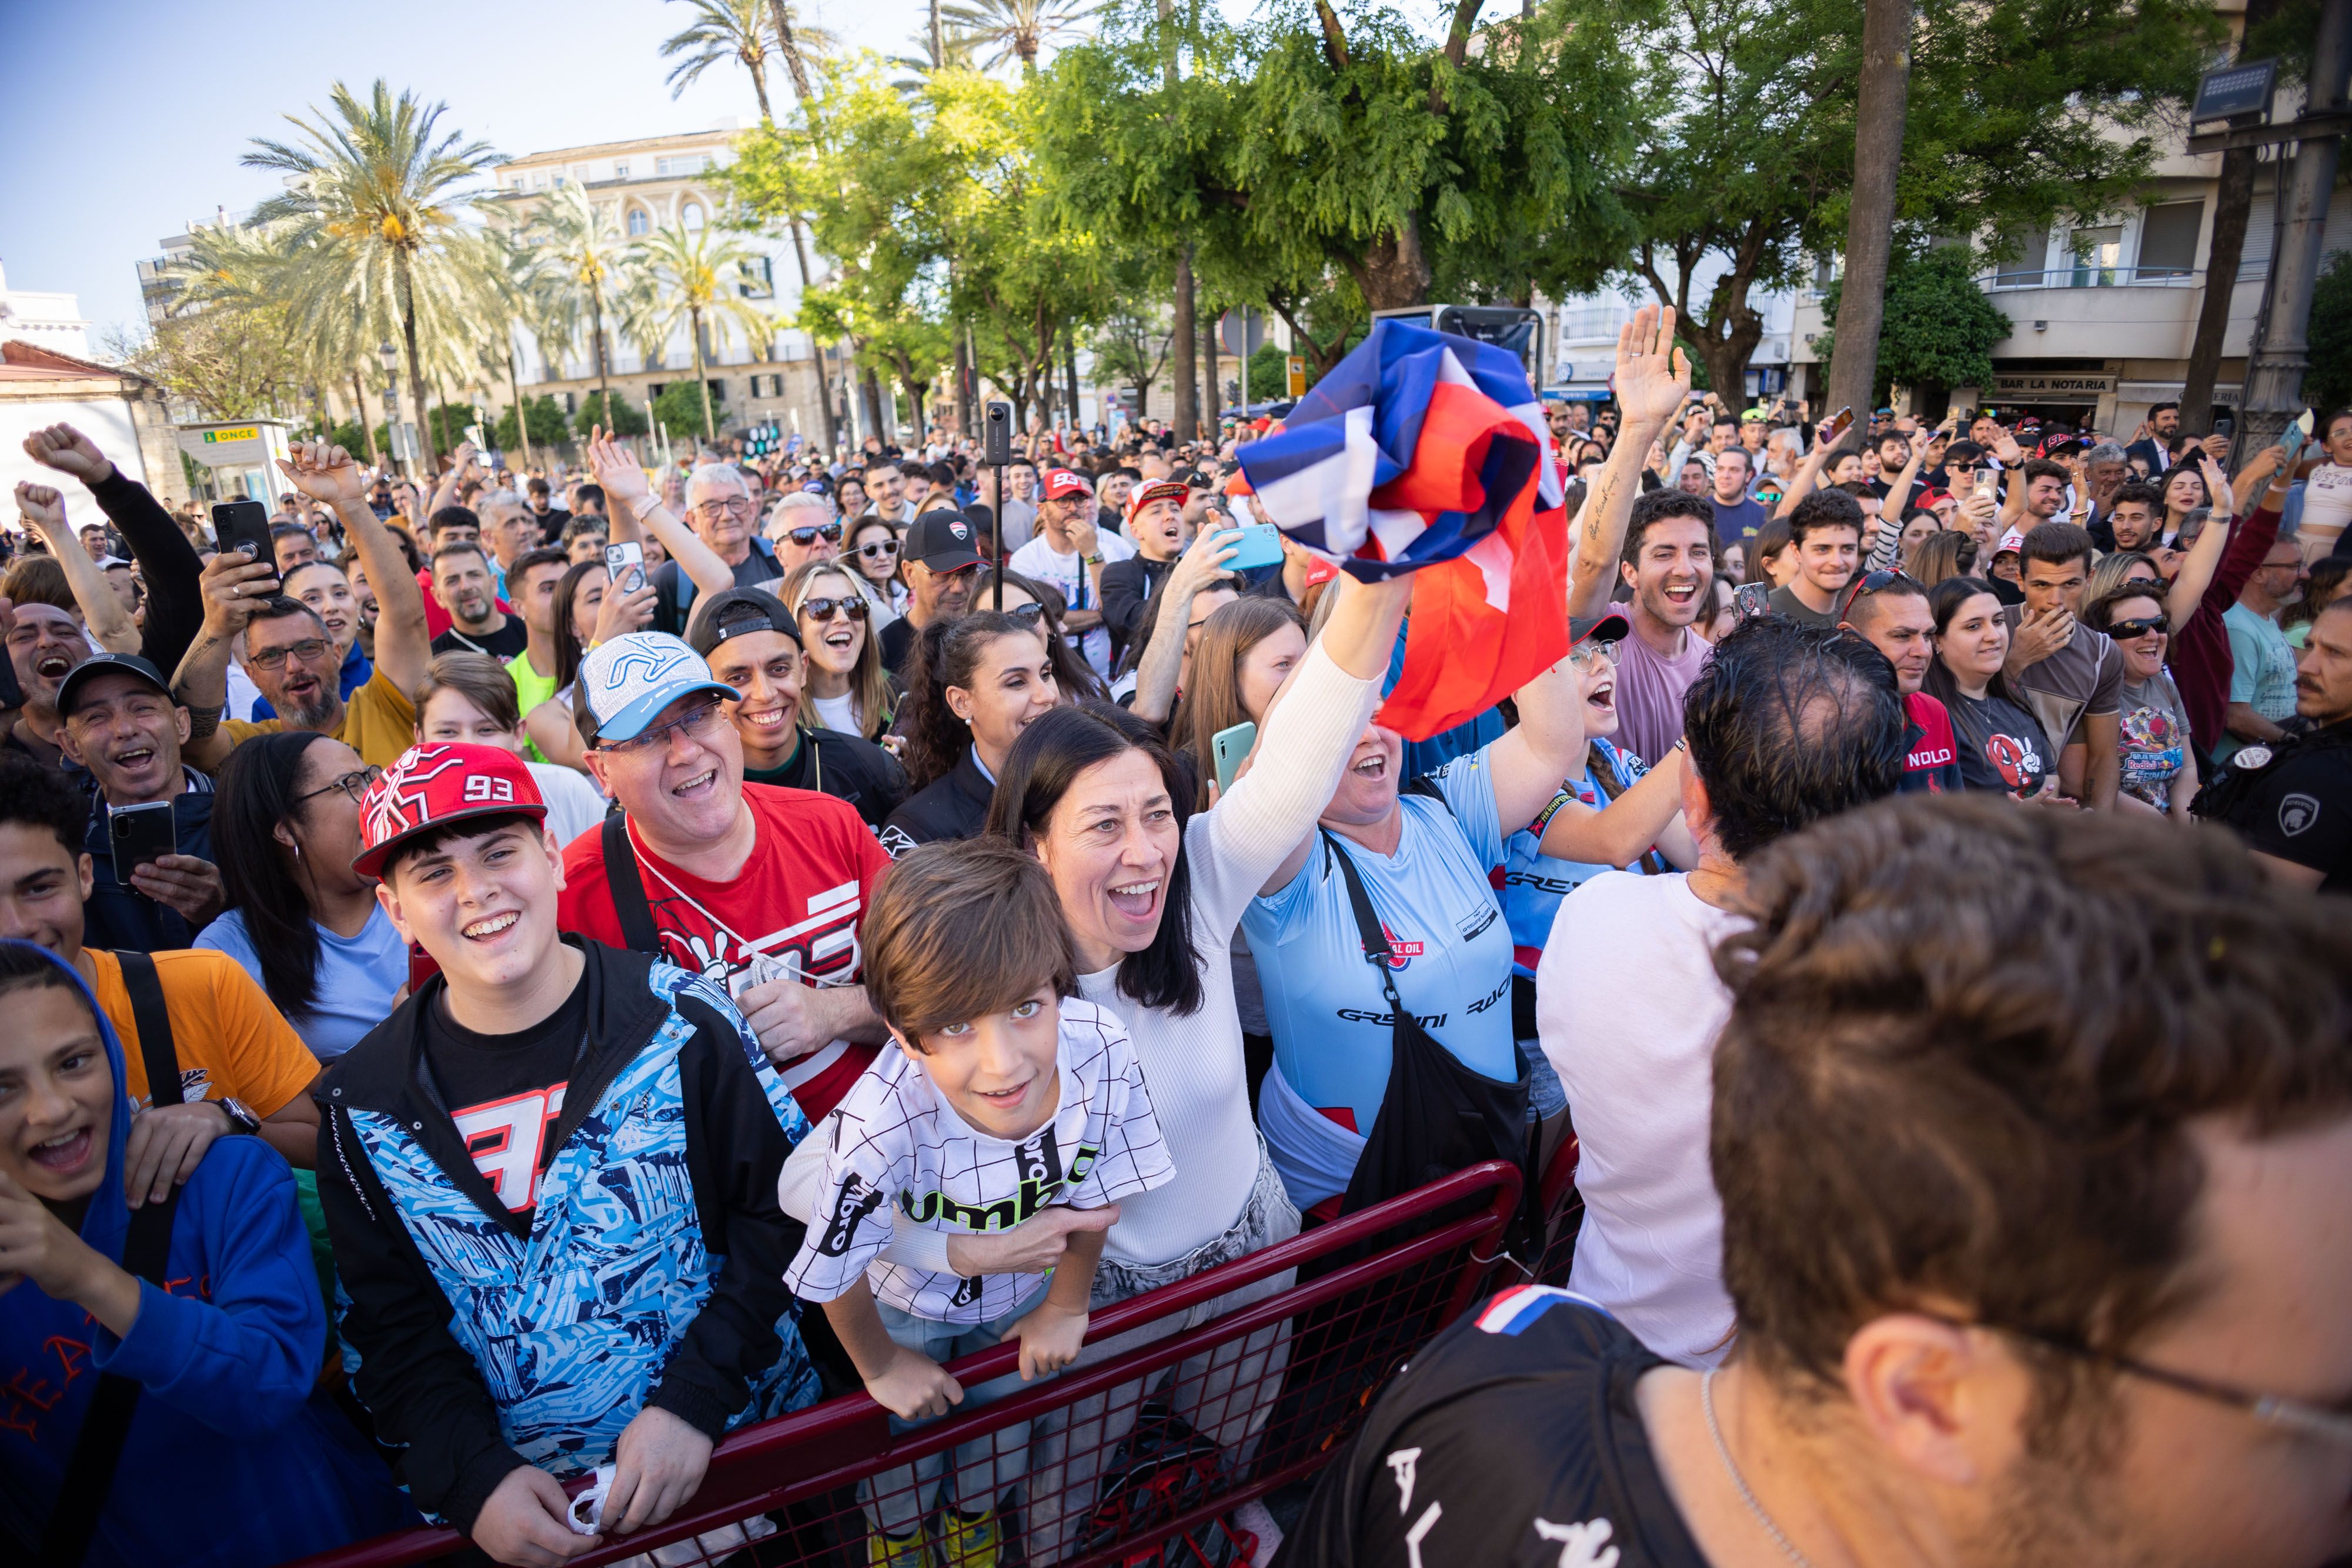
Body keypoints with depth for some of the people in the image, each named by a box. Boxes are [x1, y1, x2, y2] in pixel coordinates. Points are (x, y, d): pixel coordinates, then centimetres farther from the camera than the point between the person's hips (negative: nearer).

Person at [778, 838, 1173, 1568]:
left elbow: (1095, 1192, -15)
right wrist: (881, 1366, -6)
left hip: (1022, 1291, 3)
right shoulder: (881, 1124, -46)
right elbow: (835, 1274, -24)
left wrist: (1066, 1306, 0)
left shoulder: (1102, 1051, -37)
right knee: (908, 1444, 26)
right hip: (908, 1306, -2)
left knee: (1002, 1427, 30)